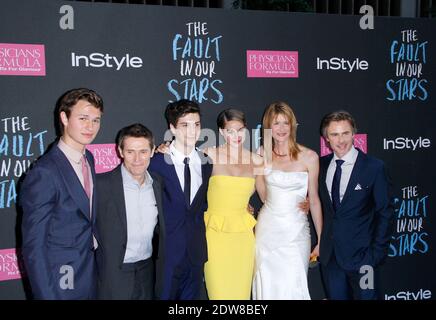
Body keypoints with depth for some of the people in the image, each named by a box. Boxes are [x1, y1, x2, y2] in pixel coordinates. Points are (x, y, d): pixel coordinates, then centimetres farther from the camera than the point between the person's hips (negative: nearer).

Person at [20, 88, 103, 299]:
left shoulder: (88, 158, 2)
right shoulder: (44, 173, -22)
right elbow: (33, 246, -20)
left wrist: (92, 239, 4)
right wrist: (47, 295, -19)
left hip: (90, 273, 7)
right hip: (61, 284, -7)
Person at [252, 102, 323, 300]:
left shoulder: (309, 157, -6)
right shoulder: (262, 154, 1)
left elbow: (314, 200, 0)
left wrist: (321, 240, 1)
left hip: (295, 231, -2)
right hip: (268, 228, 2)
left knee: (293, 288, 1)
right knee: (267, 286, 9)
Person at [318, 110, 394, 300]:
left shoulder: (374, 167, -8)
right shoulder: (322, 165, 4)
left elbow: (385, 213, -6)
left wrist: (377, 252, -10)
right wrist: (321, 243, 0)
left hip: (360, 254, -4)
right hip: (329, 255, 4)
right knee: (335, 296, 14)